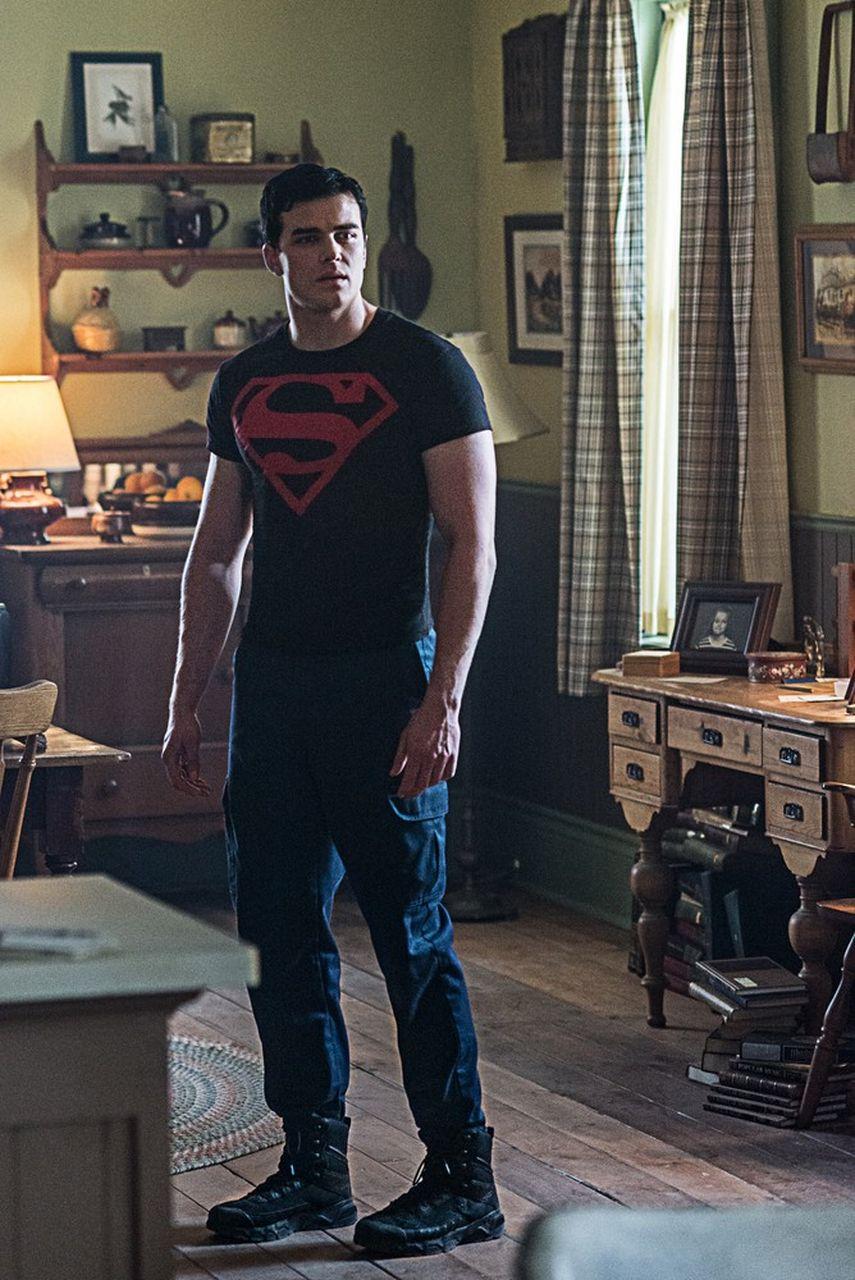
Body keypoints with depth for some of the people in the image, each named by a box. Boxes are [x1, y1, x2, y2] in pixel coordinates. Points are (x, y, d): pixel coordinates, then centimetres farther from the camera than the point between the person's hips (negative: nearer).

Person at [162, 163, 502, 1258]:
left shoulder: (425, 369, -4)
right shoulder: (243, 385, 12)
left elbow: (471, 546, -8)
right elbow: (215, 555, 18)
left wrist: (442, 701, -16)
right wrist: (184, 706, 14)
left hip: (383, 683, -6)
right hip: (270, 685, 6)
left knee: (411, 935, -4)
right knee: (277, 931, 8)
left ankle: (463, 1181, 4)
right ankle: (314, 1172, 19)